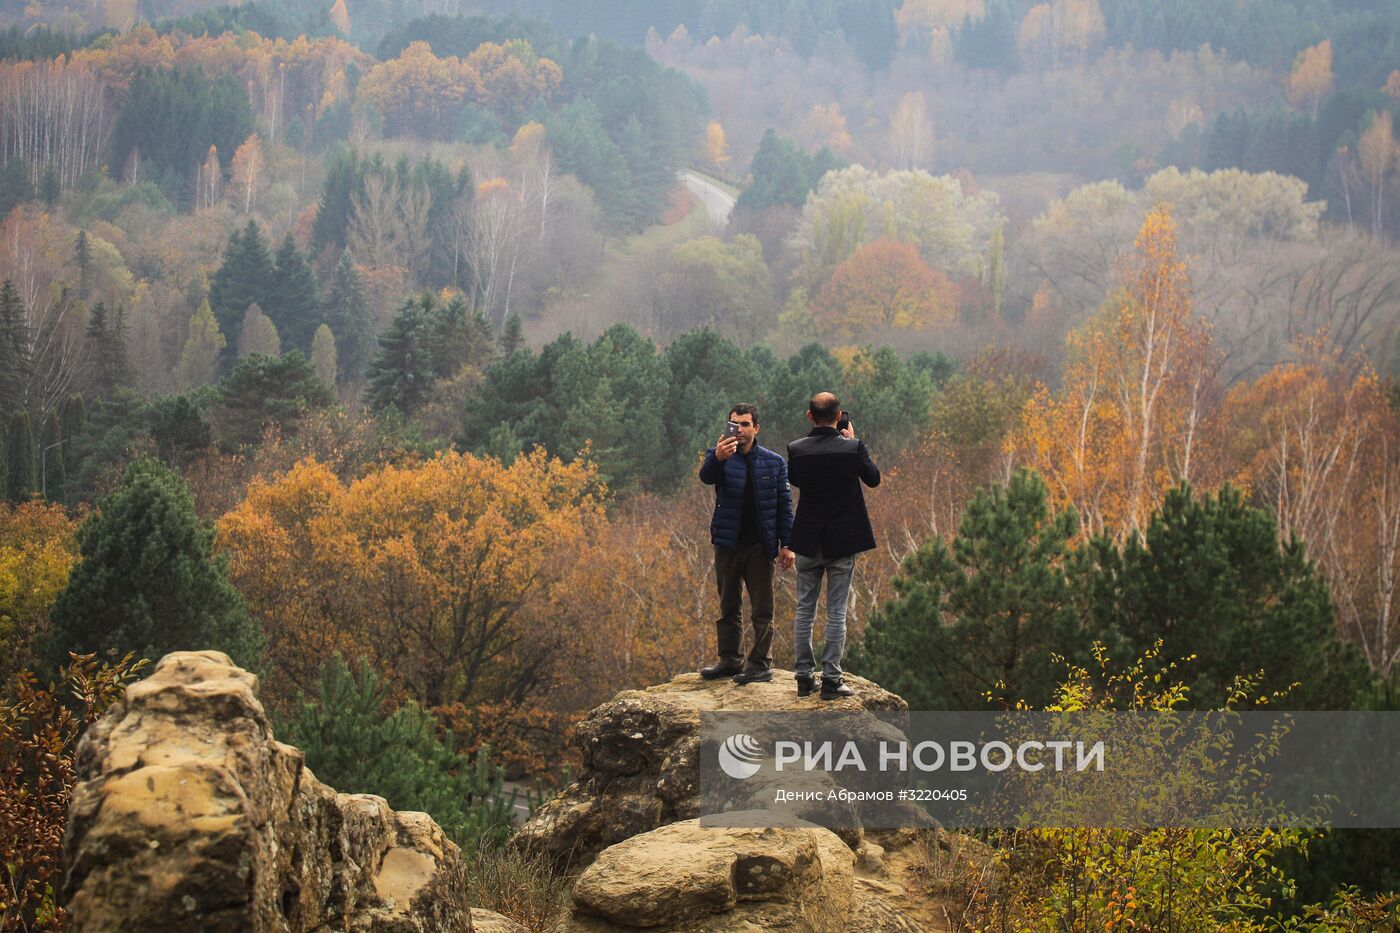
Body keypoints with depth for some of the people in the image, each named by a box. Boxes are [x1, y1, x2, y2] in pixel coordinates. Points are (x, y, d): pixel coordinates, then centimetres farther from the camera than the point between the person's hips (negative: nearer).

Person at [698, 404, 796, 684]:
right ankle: (730, 659, 20)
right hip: (727, 544, 1)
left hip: (760, 546, -1)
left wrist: (786, 544, -4)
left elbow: (784, 505, 3)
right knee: (728, 608, 11)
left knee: (762, 610, 0)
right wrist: (718, 458, -44)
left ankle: (761, 664, 4)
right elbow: (706, 476, -22)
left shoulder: (774, 463, 3)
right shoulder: (719, 456, 1)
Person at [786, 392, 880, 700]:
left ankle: (804, 677, 14)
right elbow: (873, 478, 3)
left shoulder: (797, 449, -9)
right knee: (836, 613, 3)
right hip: (842, 541, -2)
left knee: (804, 610, 11)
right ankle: (830, 680, 3)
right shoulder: (852, 448, -14)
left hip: (808, 541, 2)